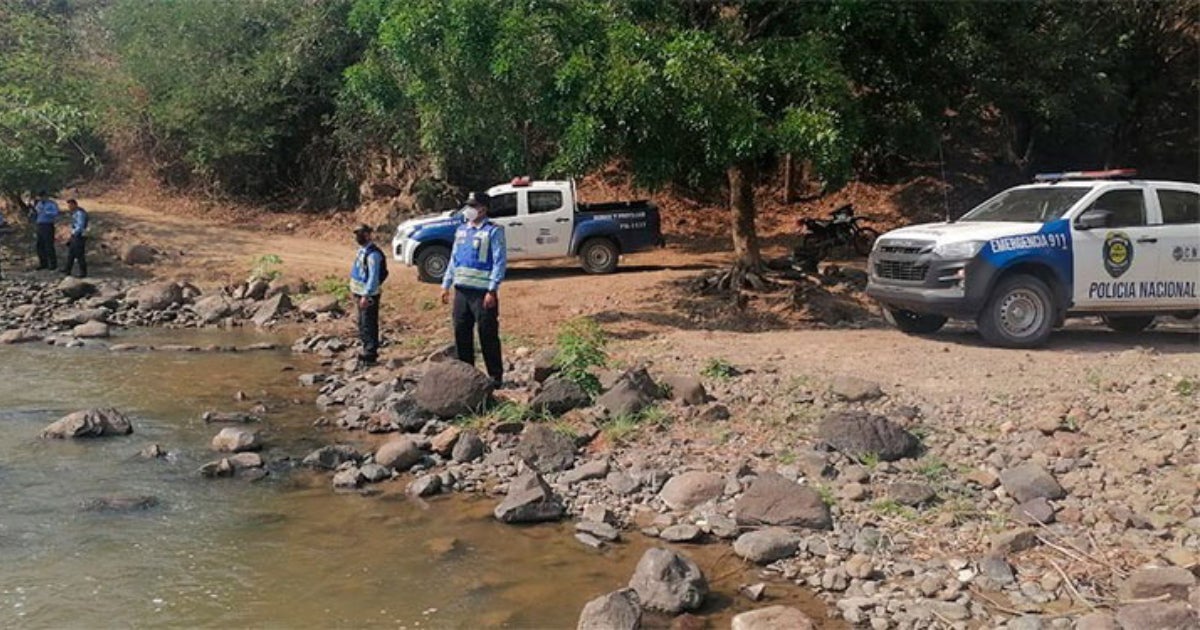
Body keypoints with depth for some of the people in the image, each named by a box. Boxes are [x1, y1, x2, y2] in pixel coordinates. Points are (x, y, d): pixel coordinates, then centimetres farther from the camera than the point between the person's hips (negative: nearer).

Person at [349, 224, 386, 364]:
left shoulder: (373, 254, -20)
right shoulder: (362, 250, 11)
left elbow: (373, 277, -23)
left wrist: (366, 296, -25)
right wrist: (354, 290, 20)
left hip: (369, 295, -10)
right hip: (360, 293, 10)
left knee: (368, 324, -4)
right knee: (362, 323, 16)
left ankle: (370, 353, 3)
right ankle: (367, 350, 26)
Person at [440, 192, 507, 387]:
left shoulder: (493, 231, -6)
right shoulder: (461, 230, 14)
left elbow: (500, 262, -11)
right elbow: (453, 259, 20)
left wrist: (492, 291, -17)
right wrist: (446, 285, 14)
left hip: (482, 292, -7)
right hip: (461, 290, 7)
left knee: (488, 336, -4)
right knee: (461, 334, 10)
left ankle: (496, 377, 4)